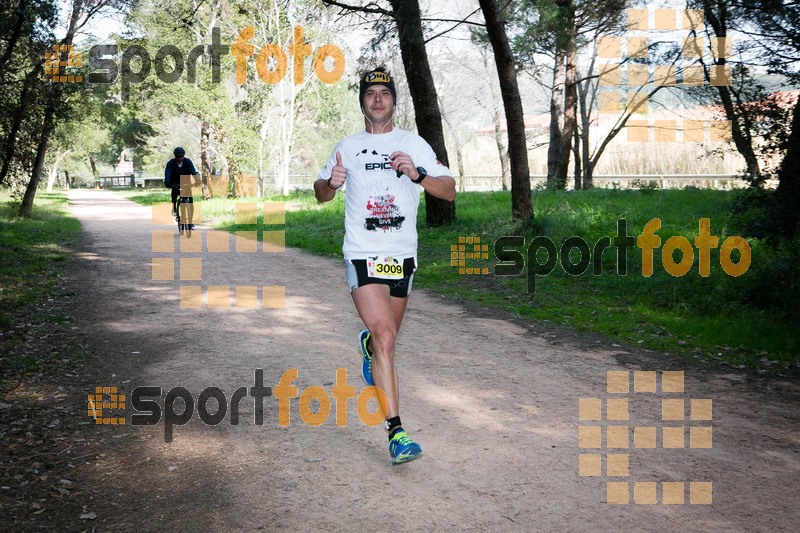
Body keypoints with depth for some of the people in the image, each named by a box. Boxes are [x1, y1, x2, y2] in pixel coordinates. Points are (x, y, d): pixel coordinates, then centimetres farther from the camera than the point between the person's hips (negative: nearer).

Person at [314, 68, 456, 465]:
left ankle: (368, 345, 55)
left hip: (403, 254, 2)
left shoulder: (413, 144, 6)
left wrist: (417, 174, -18)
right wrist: (331, 183, -5)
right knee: (384, 336, -17)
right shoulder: (348, 147, 8)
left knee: (385, 336, 16)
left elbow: (449, 191, 0)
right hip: (362, 254, -2)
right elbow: (321, 194, 18)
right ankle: (395, 431, -16)